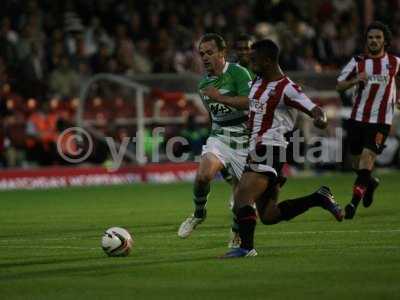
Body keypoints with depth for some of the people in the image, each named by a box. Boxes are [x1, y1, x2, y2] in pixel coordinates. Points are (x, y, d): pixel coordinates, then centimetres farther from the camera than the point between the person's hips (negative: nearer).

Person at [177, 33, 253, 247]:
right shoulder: (204, 83, 12)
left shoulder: (238, 73, -10)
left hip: (243, 140, -4)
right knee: (203, 174, -24)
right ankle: (198, 214, 0)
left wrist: (219, 97, -25)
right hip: (219, 137, 4)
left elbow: (250, 102, -24)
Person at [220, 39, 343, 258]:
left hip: (271, 151, -9)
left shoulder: (286, 89, -13)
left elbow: (315, 110, -20)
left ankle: (246, 247, -19)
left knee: (241, 197, -22)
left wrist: (320, 119, -40)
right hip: (257, 152, 9)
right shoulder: (258, 81, 13)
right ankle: (319, 199, 19)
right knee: (268, 215, 11)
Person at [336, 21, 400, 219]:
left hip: (380, 121, -2)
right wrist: (356, 80, -16)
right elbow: (339, 86, 2)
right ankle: (370, 183, 42)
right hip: (357, 118, 2)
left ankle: (354, 202, -13)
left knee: (367, 157, -17)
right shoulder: (358, 62, 1)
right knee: (356, 164, 10)